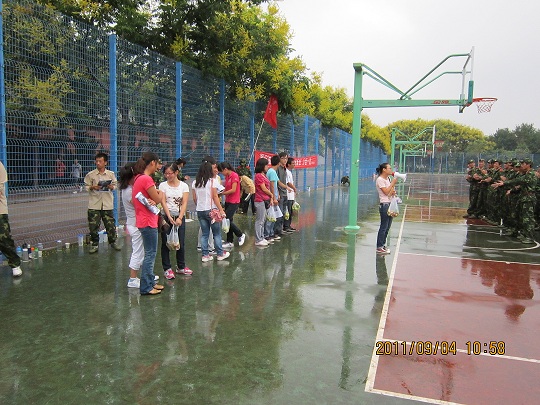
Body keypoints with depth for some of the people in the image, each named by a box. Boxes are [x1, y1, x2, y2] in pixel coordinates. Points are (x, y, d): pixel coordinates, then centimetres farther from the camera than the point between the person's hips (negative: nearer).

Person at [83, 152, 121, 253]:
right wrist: (92, 187, -15)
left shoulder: (111, 174, 6)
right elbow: (86, 187, 4)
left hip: (107, 204, 1)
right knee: (93, 225, 1)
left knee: (110, 224, 6)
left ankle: (113, 242, 22)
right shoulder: (90, 175, 1)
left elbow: (115, 185, 11)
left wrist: (112, 187, -10)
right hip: (94, 204, -1)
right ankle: (95, 244, 15)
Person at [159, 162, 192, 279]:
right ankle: (167, 269, 12)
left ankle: (181, 267, 24)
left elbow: (184, 203, -5)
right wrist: (169, 217, -17)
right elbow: (163, 202, -6)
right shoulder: (163, 185, 1)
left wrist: (179, 218, -17)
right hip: (166, 217, -1)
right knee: (165, 243, 3)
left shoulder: (184, 186, 2)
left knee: (181, 243, 7)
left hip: (180, 217, 1)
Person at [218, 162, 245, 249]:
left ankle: (240, 235, 7)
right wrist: (221, 192, -6)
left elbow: (233, 190, -19)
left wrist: (222, 193, -16)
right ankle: (230, 242, 17)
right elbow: (227, 189, 12)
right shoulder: (227, 176, 12)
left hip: (234, 202, -9)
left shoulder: (234, 175, -14)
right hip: (228, 201, 9)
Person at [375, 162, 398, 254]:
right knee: (384, 227, -6)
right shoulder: (380, 180, -11)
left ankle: (383, 244, 19)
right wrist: (393, 182, -12)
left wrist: (393, 192, 1)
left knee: (387, 227, 11)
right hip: (384, 204, -9)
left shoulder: (387, 179, 16)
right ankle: (379, 247, 0)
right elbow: (386, 192, -17)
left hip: (390, 204, 9)